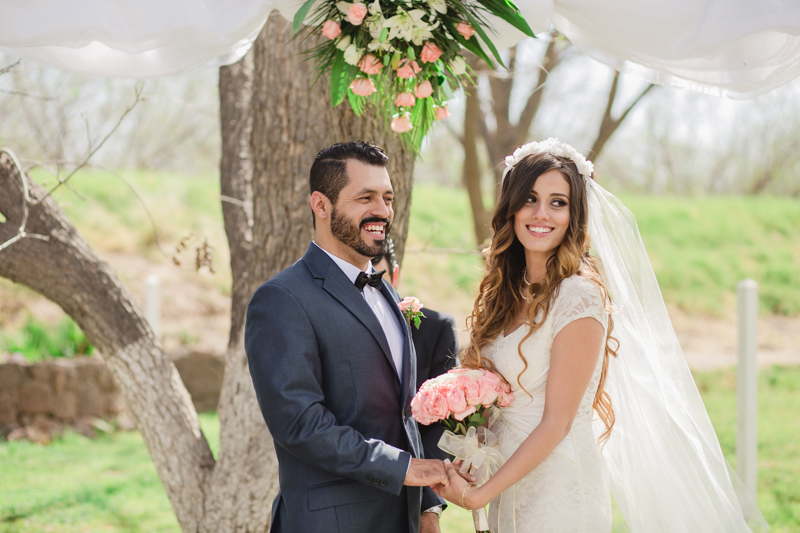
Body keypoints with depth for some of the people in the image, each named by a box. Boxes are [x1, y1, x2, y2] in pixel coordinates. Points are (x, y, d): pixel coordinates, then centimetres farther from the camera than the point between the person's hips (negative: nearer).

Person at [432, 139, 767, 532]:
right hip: (508, 487, 7)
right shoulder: (506, 290, 5)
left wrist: (480, 495, -15)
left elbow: (556, 424, -17)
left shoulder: (579, 299, -17)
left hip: (558, 492, -7)